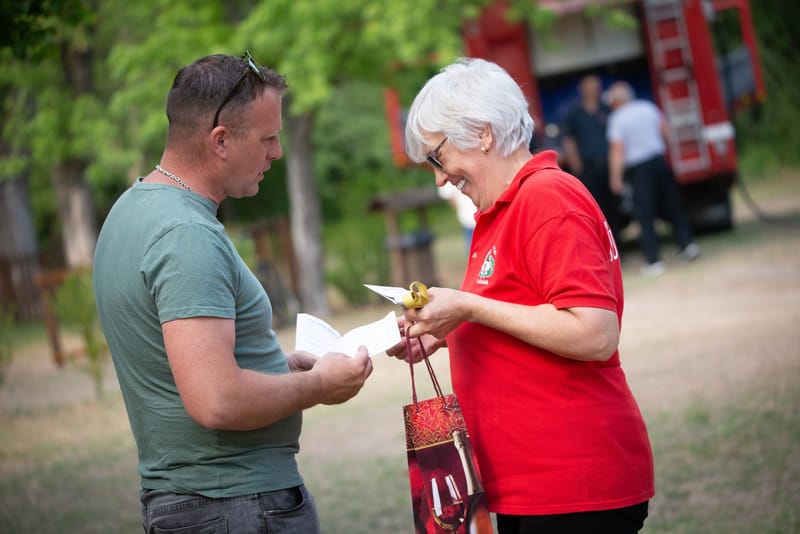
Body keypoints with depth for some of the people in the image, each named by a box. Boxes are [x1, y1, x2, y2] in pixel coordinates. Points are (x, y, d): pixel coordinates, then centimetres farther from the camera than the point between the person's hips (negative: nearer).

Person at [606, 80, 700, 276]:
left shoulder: (617, 119, -10)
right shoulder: (648, 107, 5)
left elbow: (617, 150, -14)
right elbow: (666, 131, 10)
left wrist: (615, 177, -12)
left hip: (638, 168, -5)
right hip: (659, 160, 5)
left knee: (645, 215, -1)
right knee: (671, 205, 19)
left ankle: (653, 260, -3)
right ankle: (687, 243, 19)